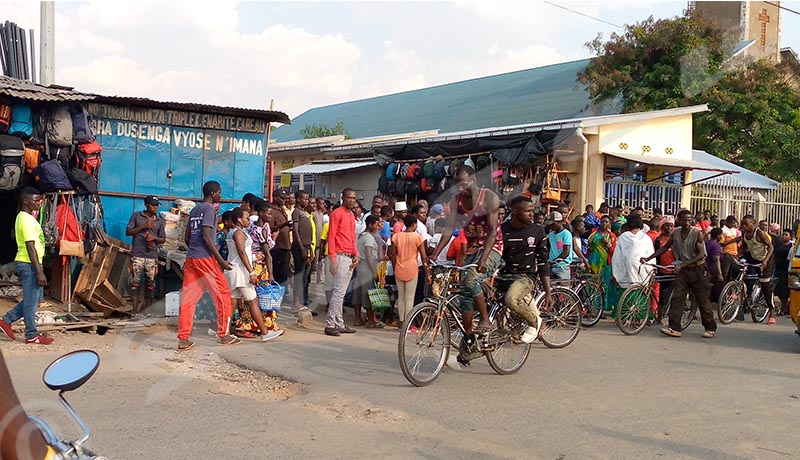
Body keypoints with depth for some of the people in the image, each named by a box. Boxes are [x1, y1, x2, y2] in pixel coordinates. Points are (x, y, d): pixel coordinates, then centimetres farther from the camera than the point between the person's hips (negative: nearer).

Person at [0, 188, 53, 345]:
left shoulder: (23, 217, 14)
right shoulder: (27, 220, -17)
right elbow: (30, 248, -21)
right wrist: (40, 272, -21)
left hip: (26, 263, 10)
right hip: (28, 264, -10)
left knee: (36, 297, 17)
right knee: (31, 300, -1)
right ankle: (32, 335, 8)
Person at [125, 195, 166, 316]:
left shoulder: (160, 221, 13)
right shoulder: (136, 216, 8)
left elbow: (163, 239, 13)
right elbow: (128, 232, 3)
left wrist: (154, 238, -8)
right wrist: (143, 226, -9)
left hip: (152, 256, 3)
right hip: (137, 255, -2)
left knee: (150, 283, 3)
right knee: (135, 282, -8)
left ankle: (147, 309, 11)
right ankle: (135, 310, -9)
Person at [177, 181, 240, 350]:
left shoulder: (194, 210, 18)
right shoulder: (209, 209, -7)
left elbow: (186, 238, 19)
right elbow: (206, 236, -16)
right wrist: (221, 260, -16)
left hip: (191, 258, 8)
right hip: (206, 259, -8)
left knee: (188, 298, 5)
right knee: (223, 295, 4)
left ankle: (183, 339, 4)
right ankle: (224, 335, 9)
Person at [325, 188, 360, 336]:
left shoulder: (352, 216, 19)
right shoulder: (337, 213, -7)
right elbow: (331, 236, -12)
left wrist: (356, 255, 9)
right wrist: (333, 259, -18)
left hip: (350, 258, 8)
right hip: (340, 256, -8)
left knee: (341, 293, 10)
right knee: (338, 292, -10)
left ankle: (339, 324, 14)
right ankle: (330, 325, -7)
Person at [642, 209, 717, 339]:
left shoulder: (697, 233, -12)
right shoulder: (676, 233, 3)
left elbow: (701, 254, -17)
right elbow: (664, 247, 12)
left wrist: (682, 264, -24)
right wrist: (648, 258, 3)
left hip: (697, 269, -4)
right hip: (682, 270, 4)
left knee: (703, 299, 3)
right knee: (677, 298, -6)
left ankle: (711, 328, 15)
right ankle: (674, 328, -7)